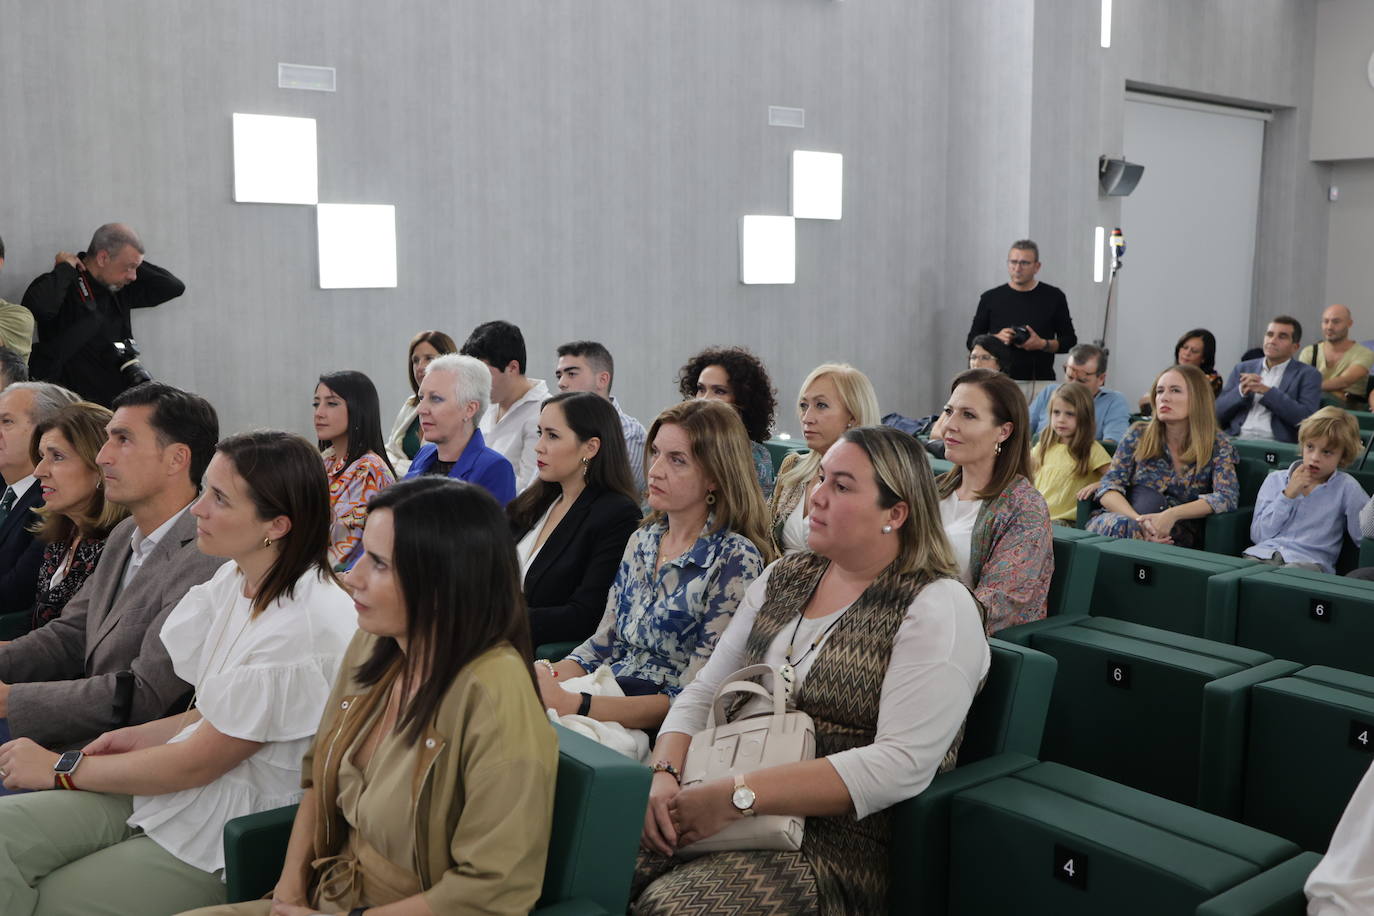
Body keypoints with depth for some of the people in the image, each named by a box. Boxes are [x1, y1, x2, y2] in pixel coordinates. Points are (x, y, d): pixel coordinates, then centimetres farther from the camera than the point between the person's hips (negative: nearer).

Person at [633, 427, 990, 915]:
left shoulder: (938, 608, -8)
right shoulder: (786, 575, 13)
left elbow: (902, 766, -20)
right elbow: (703, 692, 12)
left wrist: (737, 795, -23)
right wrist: (665, 773, -9)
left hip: (833, 839, -6)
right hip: (716, 804, 6)